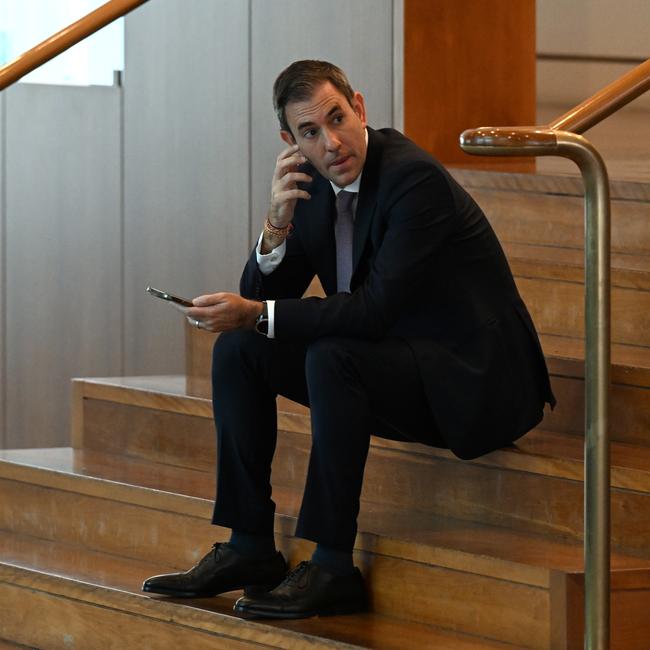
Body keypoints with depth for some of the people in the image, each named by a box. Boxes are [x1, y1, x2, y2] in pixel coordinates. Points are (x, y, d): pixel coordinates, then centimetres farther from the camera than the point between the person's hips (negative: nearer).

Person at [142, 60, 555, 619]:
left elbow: (376, 310, -28)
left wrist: (257, 315, -27)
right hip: (395, 361, 9)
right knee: (238, 350, -1)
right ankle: (250, 550, 0)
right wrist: (278, 225, -15)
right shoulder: (312, 184, 3)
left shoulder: (414, 178, -22)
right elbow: (265, 300, 3)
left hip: (470, 377, -9)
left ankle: (333, 567, -25)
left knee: (332, 356, -32)